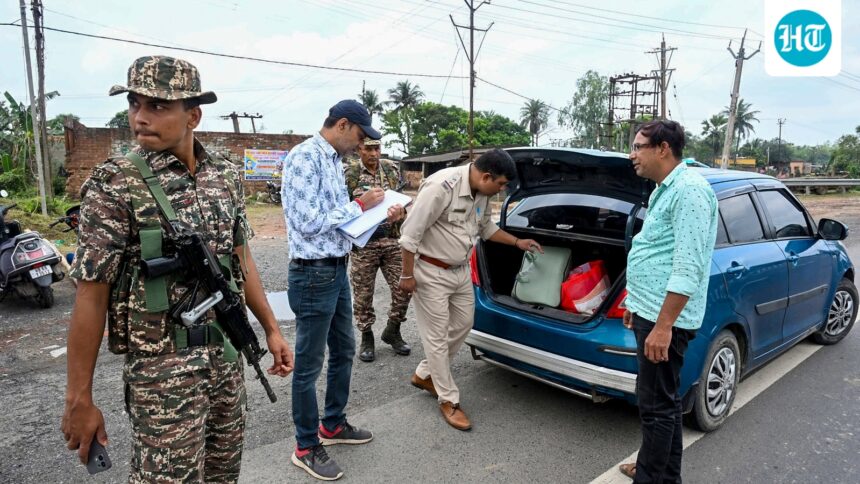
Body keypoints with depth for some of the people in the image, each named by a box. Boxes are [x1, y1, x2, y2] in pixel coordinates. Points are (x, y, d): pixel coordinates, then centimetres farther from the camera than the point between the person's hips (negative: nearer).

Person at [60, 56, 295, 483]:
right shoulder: (115, 185, -12)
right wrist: (79, 399, -8)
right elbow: (91, 295, -10)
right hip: (163, 366, -5)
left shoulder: (226, 176, 3)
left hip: (227, 355, 5)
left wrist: (271, 329, 11)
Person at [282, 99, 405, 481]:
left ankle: (332, 425, 38)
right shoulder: (304, 157, -16)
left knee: (343, 351, 20)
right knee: (309, 364, 5)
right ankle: (306, 447, 22)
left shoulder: (335, 160, 12)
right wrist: (359, 205, -14)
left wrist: (380, 217, 4)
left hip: (338, 270, 10)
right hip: (313, 274, -10)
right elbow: (308, 223, -23)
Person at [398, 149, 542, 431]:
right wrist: (407, 275, -18)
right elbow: (411, 232, -23)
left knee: (462, 325, 17)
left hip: (461, 270, 9)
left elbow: (485, 227, 21)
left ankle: (424, 375, 35)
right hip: (431, 273, -9)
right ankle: (448, 400, 17)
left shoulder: (482, 193, 1)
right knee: (437, 337, 1)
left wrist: (517, 242, 21)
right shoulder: (441, 186, -26)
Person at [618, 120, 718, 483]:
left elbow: (688, 267, -23)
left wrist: (663, 326, -24)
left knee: (656, 405, 1)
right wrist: (637, 304, 25)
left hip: (664, 318, -10)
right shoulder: (664, 190, 15)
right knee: (663, 400, 19)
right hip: (651, 312, 10)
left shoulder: (689, 189, -17)